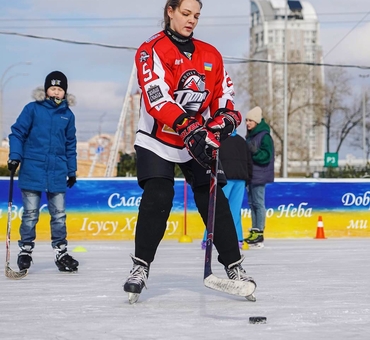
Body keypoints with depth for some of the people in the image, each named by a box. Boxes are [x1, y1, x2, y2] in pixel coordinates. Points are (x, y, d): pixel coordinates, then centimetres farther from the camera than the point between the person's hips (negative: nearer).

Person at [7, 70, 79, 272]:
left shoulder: (68, 115, 9)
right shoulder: (33, 109, -2)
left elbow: (70, 144, 16)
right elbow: (17, 132, -1)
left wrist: (72, 170, 17)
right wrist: (15, 156, -12)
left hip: (57, 173, 3)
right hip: (32, 170, -3)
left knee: (59, 214, 5)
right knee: (30, 214, 2)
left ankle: (61, 252, 14)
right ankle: (25, 250, 14)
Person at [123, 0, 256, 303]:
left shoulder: (210, 55, 6)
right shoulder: (152, 50, -12)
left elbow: (224, 93, 10)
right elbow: (157, 98, -25)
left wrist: (225, 119, -13)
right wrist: (189, 129, -36)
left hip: (200, 141, 4)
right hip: (158, 139, -4)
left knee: (213, 200, -2)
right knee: (157, 198, -16)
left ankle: (234, 266, 6)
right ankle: (141, 266, -6)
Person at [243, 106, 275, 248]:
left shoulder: (264, 136, -11)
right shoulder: (249, 136, 14)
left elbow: (266, 156, -16)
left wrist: (255, 152, -29)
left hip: (259, 175, -9)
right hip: (249, 174, 9)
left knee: (258, 203, -7)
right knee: (252, 203, 9)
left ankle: (259, 234, -6)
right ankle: (254, 231, 14)